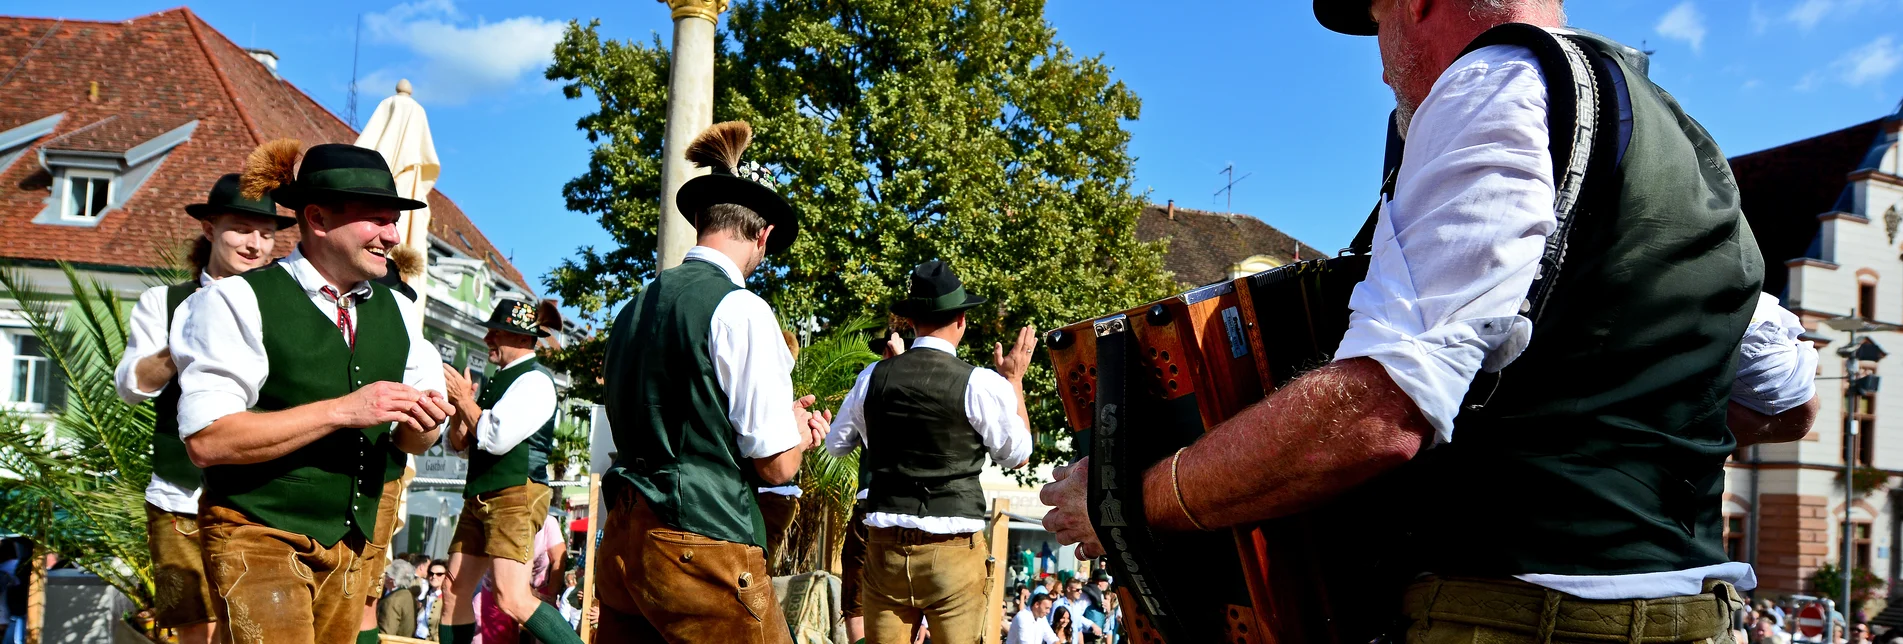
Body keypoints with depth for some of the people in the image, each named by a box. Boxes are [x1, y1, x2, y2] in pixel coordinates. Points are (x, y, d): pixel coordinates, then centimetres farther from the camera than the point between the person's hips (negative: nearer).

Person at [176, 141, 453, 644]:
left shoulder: (397, 313, 7)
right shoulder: (240, 302, -11)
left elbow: (414, 441, 12)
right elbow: (206, 441, -20)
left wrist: (421, 424, -12)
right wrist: (342, 410, -24)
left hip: (356, 540, 6)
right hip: (261, 539, -5)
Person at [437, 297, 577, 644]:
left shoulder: (534, 380, -10)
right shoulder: (496, 381, 18)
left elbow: (496, 438, -20)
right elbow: (458, 443, 20)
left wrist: (464, 398, -6)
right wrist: (458, 403, 1)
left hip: (516, 495, -9)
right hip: (481, 498, 10)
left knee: (514, 599, -19)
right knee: (455, 591, 12)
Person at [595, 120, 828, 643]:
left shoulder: (636, 308, 12)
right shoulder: (742, 311, -11)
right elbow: (776, 464, -11)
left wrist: (786, 420, 18)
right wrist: (799, 425, 11)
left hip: (622, 543, 8)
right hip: (703, 543, -7)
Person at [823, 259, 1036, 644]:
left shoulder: (874, 377, 0)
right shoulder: (982, 384, -9)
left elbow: (836, 445, 17)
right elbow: (1018, 455, 6)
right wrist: (1015, 381, 15)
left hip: (885, 545, 3)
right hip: (954, 550, -3)